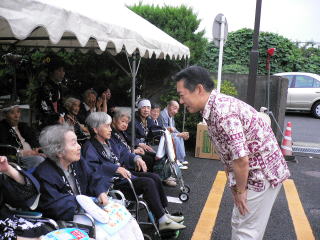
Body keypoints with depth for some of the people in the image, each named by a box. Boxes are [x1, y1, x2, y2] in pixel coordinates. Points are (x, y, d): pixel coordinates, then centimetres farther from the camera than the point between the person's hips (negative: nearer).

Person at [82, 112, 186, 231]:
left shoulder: (111, 141, 15)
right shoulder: (90, 147, -12)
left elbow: (124, 153, 20)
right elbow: (92, 167, -27)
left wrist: (136, 158, -1)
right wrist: (116, 168, -33)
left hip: (123, 173, 9)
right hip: (112, 182, -9)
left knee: (154, 177, -5)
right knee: (148, 183, -21)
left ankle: (163, 213, 2)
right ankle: (162, 221, -11)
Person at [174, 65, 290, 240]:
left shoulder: (222, 113, -28)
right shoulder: (217, 105, 4)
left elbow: (241, 160, -29)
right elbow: (231, 155, 8)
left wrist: (240, 191, -14)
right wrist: (236, 186, 7)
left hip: (262, 174, -10)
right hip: (257, 172, 10)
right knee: (240, 223, 21)